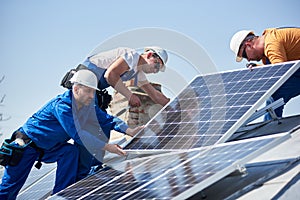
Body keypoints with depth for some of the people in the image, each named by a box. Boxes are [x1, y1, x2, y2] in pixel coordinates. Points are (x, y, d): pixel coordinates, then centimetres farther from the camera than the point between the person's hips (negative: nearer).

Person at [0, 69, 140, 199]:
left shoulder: (88, 106, -6)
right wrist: (106, 147, -36)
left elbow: (107, 119, -4)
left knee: (71, 151, -17)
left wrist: (130, 131, -19)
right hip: (27, 144, -7)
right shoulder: (61, 105, -31)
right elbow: (77, 134, -35)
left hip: (49, 147, 7)